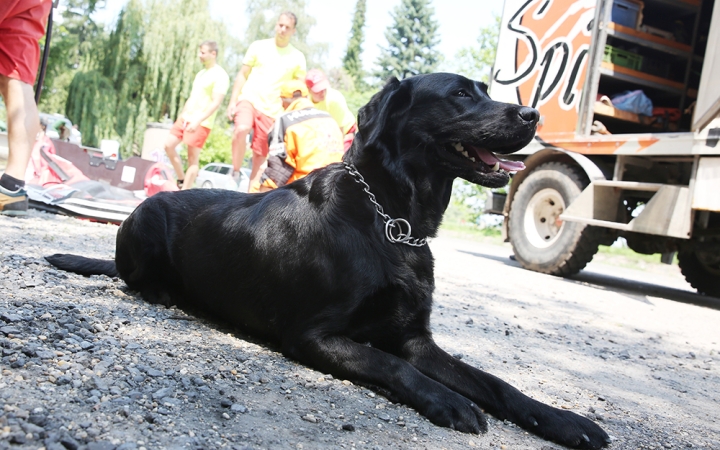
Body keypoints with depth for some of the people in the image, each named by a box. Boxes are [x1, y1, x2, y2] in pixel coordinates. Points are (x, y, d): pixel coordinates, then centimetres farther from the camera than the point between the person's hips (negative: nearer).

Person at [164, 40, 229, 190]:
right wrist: (182, 114, 20)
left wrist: (198, 120, -26)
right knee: (169, 145, 5)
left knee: (193, 159, -5)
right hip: (185, 118, 9)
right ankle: (181, 179, 18)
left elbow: (216, 103, -19)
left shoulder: (220, 76, -11)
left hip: (201, 123, -9)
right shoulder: (201, 73, 17)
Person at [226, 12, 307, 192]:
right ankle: (235, 174, -17)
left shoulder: (297, 58, 5)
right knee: (241, 130, -32)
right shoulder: (258, 46, 5)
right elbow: (242, 75, 8)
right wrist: (232, 101, -1)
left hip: (272, 110, 1)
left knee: (260, 157, 3)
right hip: (249, 99, -1)